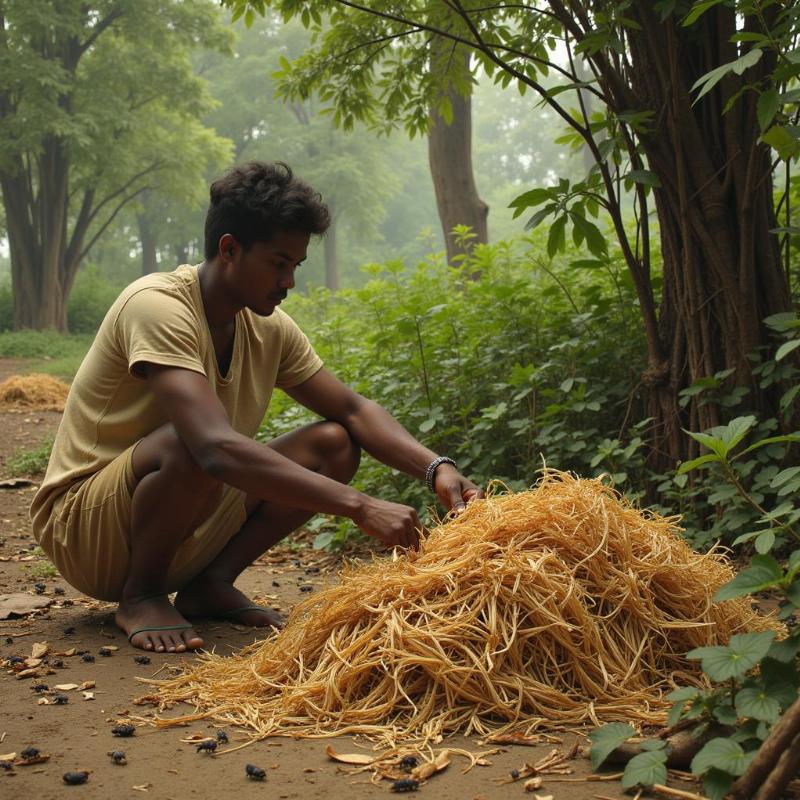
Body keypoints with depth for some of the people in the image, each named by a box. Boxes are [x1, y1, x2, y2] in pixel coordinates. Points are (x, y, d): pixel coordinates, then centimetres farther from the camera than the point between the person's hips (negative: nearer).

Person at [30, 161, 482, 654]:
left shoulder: (269, 328, -1)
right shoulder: (157, 306, -25)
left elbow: (352, 409, 3)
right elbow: (218, 448, -38)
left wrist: (436, 468, -16)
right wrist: (360, 506, -40)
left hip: (188, 531, 7)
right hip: (82, 529, -7)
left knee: (334, 444, -6)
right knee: (191, 443, -37)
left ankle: (210, 583, -1)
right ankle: (141, 595, -11)